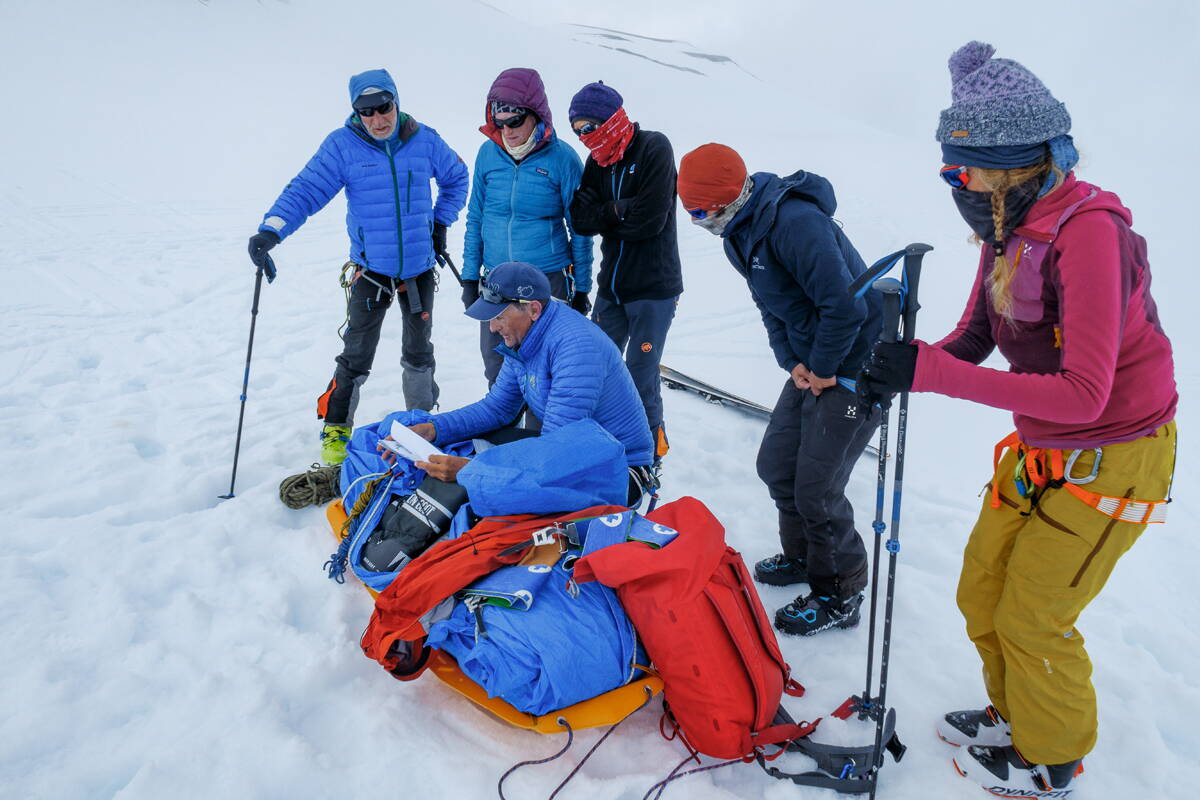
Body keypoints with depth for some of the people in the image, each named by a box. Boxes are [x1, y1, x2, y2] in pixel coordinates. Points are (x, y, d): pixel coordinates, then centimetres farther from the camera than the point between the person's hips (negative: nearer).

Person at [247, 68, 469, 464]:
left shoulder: (424, 140, -3)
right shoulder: (342, 145, -10)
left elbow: (456, 177, 14)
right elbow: (306, 189, -16)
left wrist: (441, 222, 10)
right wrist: (272, 228, -31)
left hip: (420, 267, 2)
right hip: (371, 268, -2)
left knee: (419, 349, 15)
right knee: (357, 355, -3)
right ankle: (336, 429, 14)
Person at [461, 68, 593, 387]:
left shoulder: (562, 158, -9)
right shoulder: (488, 152, 0)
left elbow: (579, 229, -2)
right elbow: (476, 217, 10)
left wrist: (581, 289, 0)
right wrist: (469, 277, 9)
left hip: (549, 280, -3)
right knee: (497, 370, 13)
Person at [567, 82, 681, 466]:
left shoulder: (654, 148, -11)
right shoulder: (598, 160, 8)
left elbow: (650, 220, -20)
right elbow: (581, 219, -2)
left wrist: (604, 216, -7)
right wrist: (619, 210, -16)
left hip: (654, 288, -6)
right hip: (611, 286, 6)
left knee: (640, 377, -3)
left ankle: (650, 445, 19)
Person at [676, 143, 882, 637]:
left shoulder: (794, 222, -26)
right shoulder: (739, 233, 5)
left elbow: (845, 306, -28)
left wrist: (823, 369, -15)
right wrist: (792, 363, -2)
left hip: (854, 367, -9)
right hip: (812, 366, 9)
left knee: (816, 487, -5)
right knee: (776, 465, 15)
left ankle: (840, 595, 17)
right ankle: (802, 556, 38)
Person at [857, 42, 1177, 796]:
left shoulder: (1087, 230, -28)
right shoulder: (1009, 229, -2)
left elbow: (1083, 392, -32)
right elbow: (972, 339, 2)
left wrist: (931, 374, -36)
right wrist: (907, 366, -18)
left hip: (1110, 460, -7)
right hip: (1041, 449, 8)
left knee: (1031, 620, 7)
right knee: (982, 594, 17)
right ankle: (1015, 714, 43)